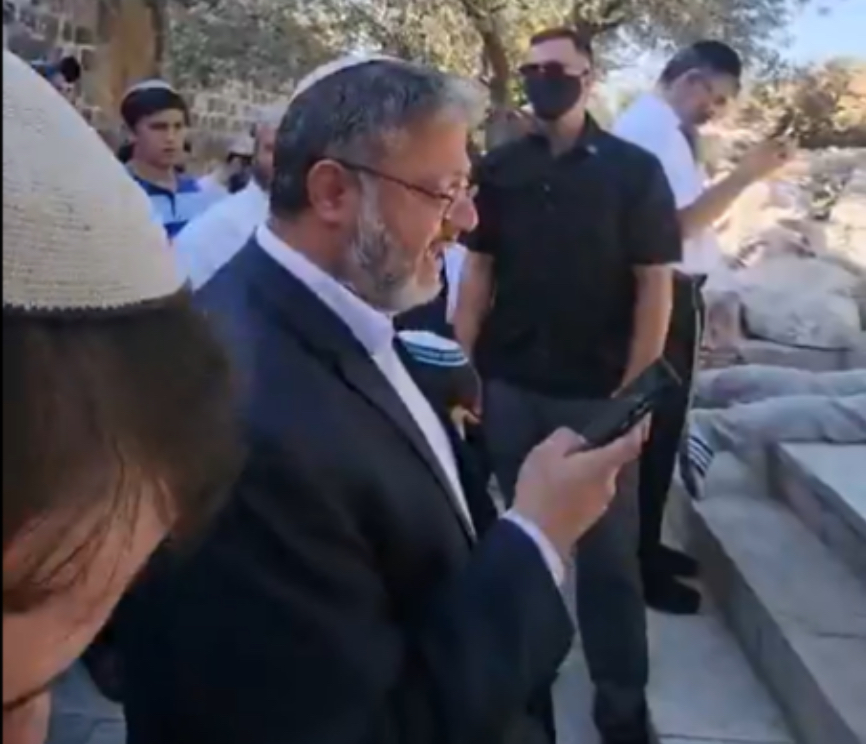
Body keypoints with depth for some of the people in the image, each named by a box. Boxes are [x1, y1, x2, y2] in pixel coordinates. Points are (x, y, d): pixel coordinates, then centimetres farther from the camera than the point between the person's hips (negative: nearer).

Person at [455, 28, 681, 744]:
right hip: (509, 385, 3)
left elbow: (655, 285, -5)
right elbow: (478, 269, 7)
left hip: (597, 391, -2)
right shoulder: (501, 168, 3)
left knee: (607, 552, 6)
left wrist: (634, 392, -10)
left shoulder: (634, 169, -4)